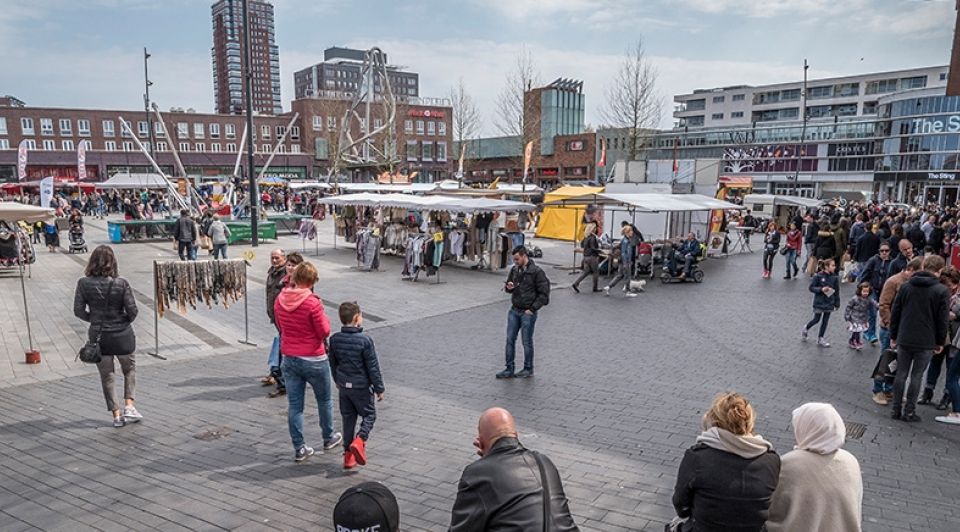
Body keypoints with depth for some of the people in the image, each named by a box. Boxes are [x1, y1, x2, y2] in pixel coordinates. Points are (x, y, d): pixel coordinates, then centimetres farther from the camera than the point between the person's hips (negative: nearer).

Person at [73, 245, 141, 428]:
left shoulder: (84, 283, -9)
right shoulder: (121, 283, -14)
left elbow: (78, 311, -5)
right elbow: (132, 311, -13)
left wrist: (94, 319, 12)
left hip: (98, 336, 1)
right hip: (122, 335, -1)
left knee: (106, 375, 14)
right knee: (130, 369, 20)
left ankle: (117, 415, 15)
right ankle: (129, 406, 9)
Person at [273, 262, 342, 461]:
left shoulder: (280, 300, -2)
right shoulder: (312, 302, -21)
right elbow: (324, 332, -15)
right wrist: (324, 318, 2)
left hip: (288, 359, 5)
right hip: (313, 360, -4)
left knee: (294, 405, 9)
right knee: (324, 400, 17)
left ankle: (299, 448, 14)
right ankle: (329, 438, 33)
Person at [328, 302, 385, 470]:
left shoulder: (334, 339, -3)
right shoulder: (365, 340, -19)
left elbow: (333, 363, 9)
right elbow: (373, 367, -13)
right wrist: (379, 388, -3)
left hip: (344, 386, 5)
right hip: (361, 387, -5)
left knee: (348, 418, 15)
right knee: (369, 415, 11)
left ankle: (348, 456, 17)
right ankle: (359, 442, -13)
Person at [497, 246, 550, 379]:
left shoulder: (537, 272, -12)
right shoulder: (514, 269, 5)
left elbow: (543, 294, -11)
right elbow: (509, 288, 18)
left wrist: (532, 309, -13)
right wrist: (509, 287, -7)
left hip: (528, 313, -6)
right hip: (514, 310, 6)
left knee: (527, 342, 4)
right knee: (510, 339, 5)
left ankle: (528, 369, 20)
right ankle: (509, 369, 14)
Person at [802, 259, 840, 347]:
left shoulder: (834, 278, -3)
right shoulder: (818, 276, -14)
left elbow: (837, 291, 3)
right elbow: (811, 287, -9)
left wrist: (837, 304, 5)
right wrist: (821, 289, -24)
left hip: (829, 303, 4)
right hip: (819, 302, -4)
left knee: (825, 321, 10)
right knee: (816, 319, 4)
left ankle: (820, 338, 21)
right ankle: (806, 329, 33)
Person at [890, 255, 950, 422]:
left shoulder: (905, 286, 2)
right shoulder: (942, 291, -8)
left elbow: (895, 313, 4)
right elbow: (942, 320, -6)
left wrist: (893, 336, 12)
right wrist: (940, 342, 6)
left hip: (904, 340, 3)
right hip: (926, 342, -3)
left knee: (901, 374, 10)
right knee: (916, 377, 4)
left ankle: (896, 410, 13)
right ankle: (909, 412, 8)